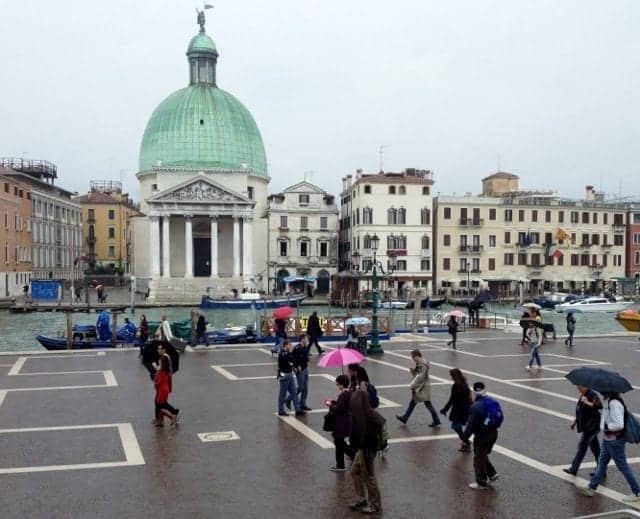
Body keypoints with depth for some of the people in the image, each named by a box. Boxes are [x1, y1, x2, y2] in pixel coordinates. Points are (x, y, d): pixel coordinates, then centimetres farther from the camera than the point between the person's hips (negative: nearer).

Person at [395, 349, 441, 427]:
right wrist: (412, 369, -5)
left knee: (427, 404, -4)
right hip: (418, 387, 9)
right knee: (412, 402, 15)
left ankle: (436, 420, 5)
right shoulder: (417, 364, 8)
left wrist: (412, 385, -18)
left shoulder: (423, 365, -20)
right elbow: (415, 375, 14)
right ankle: (404, 418, 23)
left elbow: (420, 377, -23)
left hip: (424, 387, -9)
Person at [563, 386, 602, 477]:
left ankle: (574, 469, -3)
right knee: (595, 448, 13)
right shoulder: (582, 395, 11)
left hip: (592, 426, -9)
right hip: (587, 426, 9)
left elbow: (599, 406, -32)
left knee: (582, 446, -6)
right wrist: (575, 421, 26)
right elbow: (580, 410, 23)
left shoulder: (592, 395, -16)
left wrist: (587, 402, -30)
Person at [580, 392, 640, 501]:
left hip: (615, 440, -10)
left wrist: (606, 427, -17)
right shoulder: (607, 400, 2)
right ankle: (592, 487, 27)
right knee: (602, 462, 17)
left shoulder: (614, 403, -27)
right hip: (608, 439, 10)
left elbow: (619, 425, -29)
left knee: (623, 466, 3)